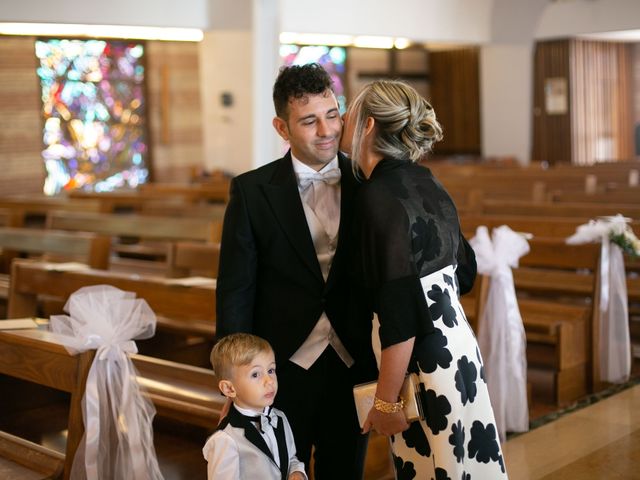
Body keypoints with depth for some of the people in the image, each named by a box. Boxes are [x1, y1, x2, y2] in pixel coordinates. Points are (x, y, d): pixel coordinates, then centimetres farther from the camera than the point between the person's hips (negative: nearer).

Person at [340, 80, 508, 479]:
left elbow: (400, 312, -21)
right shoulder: (424, 181, 6)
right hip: (458, 345, 8)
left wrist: (386, 403, -14)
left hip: (426, 362, -8)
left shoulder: (379, 195, -18)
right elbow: (465, 271, 16)